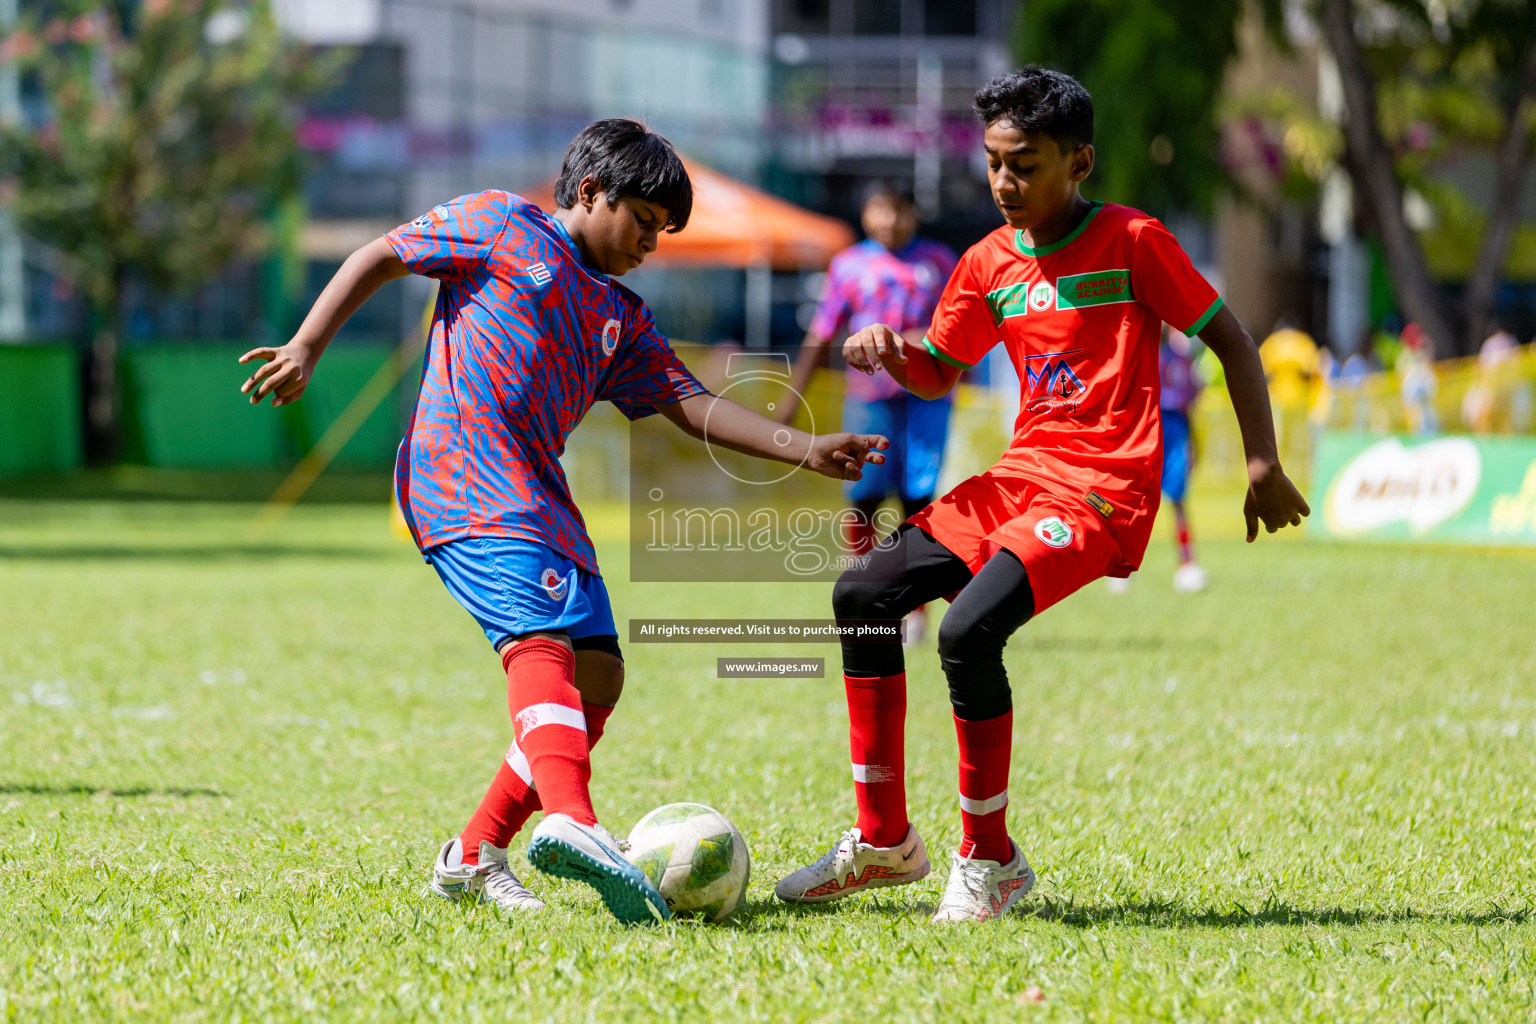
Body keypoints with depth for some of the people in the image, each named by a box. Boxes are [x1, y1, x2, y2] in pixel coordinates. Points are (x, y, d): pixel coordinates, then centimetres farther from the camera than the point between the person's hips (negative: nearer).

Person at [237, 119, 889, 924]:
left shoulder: (622, 320, 28)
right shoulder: (501, 227, 10)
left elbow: (690, 404, 21)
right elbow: (380, 257, 10)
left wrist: (803, 450, 10)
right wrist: (306, 349, -2)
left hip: (540, 496, 9)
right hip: (464, 475, -8)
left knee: (597, 671, 0)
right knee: (542, 635, -28)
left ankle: (474, 855, 7)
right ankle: (569, 820, -50)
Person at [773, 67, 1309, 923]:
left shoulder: (1134, 243, -7)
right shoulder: (989, 263, 10)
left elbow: (1228, 339, -2)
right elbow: (940, 374, 22)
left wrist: (1263, 466, -5)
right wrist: (891, 352, -1)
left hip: (1104, 492, -7)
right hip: (1022, 476, 7)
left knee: (968, 630, -26)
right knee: (862, 594, -1)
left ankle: (990, 860, -9)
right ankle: (884, 842, 9)